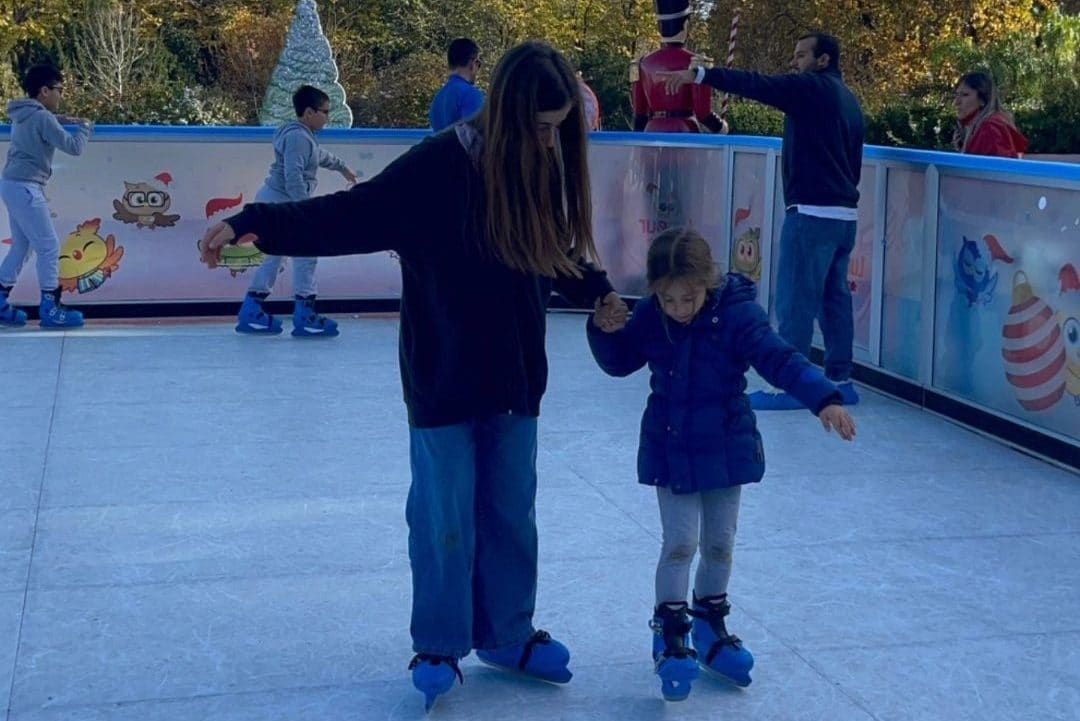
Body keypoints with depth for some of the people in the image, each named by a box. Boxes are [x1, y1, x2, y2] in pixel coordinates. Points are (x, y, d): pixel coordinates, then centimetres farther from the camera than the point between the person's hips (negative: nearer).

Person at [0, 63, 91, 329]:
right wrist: (83, 127, 3)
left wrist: (63, 120, 23)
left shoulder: (25, 114, 14)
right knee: (49, 246, -5)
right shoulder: (41, 117, -15)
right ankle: (50, 309, -3)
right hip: (25, 187, -10)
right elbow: (74, 147, -15)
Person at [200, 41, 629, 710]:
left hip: (516, 379, 5)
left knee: (512, 514, 14)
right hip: (444, 379, -5)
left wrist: (598, 291, -3)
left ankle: (508, 635, 32)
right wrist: (252, 224, -29)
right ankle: (439, 646, 24)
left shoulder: (548, 168, -1)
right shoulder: (443, 165, -18)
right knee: (446, 519, 6)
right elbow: (348, 215, -21)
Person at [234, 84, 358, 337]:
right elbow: (293, 176, -27)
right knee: (305, 254, -7)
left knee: (274, 256, 14)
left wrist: (342, 167, 52)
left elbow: (320, 155, 37)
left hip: (273, 201, 11)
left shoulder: (304, 136, 16)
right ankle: (304, 317, -3)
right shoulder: (298, 137, -18)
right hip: (281, 202, -11)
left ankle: (250, 313, 18)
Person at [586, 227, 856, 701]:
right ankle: (671, 634, 11)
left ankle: (710, 624, 32)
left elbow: (780, 360, -23)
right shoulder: (649, 317, -8)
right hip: (669, 451, 0)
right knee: (679, 544, -1)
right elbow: (619, 362, 6)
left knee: (720, 543, 13)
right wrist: (603, 329, -15)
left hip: (725, 449, 0)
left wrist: (824, 399, -37)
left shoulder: (736, 315, -17)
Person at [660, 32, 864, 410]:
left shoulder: (812, 87, -8)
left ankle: (789, 386, -2)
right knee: (834, 297, 12)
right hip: (843, 213, 9)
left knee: (795, 300, -5)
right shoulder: (848, 100, 17)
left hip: (812, 213, -9)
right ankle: (840, 381, 15)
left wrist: (699, 75, -21)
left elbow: (755, 85, -18)